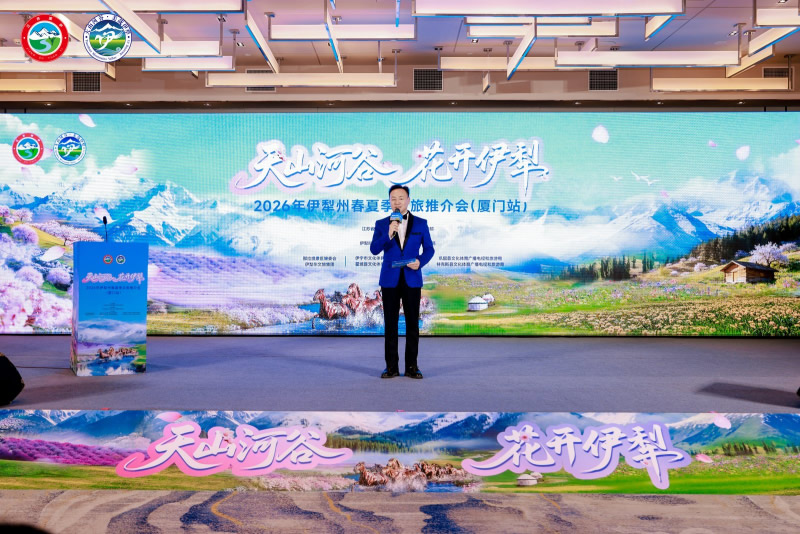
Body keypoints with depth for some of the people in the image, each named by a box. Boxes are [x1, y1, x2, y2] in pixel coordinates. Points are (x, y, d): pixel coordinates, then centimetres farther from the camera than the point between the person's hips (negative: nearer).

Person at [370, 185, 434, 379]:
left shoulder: (420, 223, 6)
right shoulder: (381, 224, 5)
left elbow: (429, 248, 7)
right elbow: (374, 250, -6)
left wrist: (420, 262, -13)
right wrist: (388, 234, -20)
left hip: (412, 279, 0)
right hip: (390, 279, 0)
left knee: (412, 323, 2)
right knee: (390, 323, 2)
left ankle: (411, 366, 10)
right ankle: (391, 366, 9)